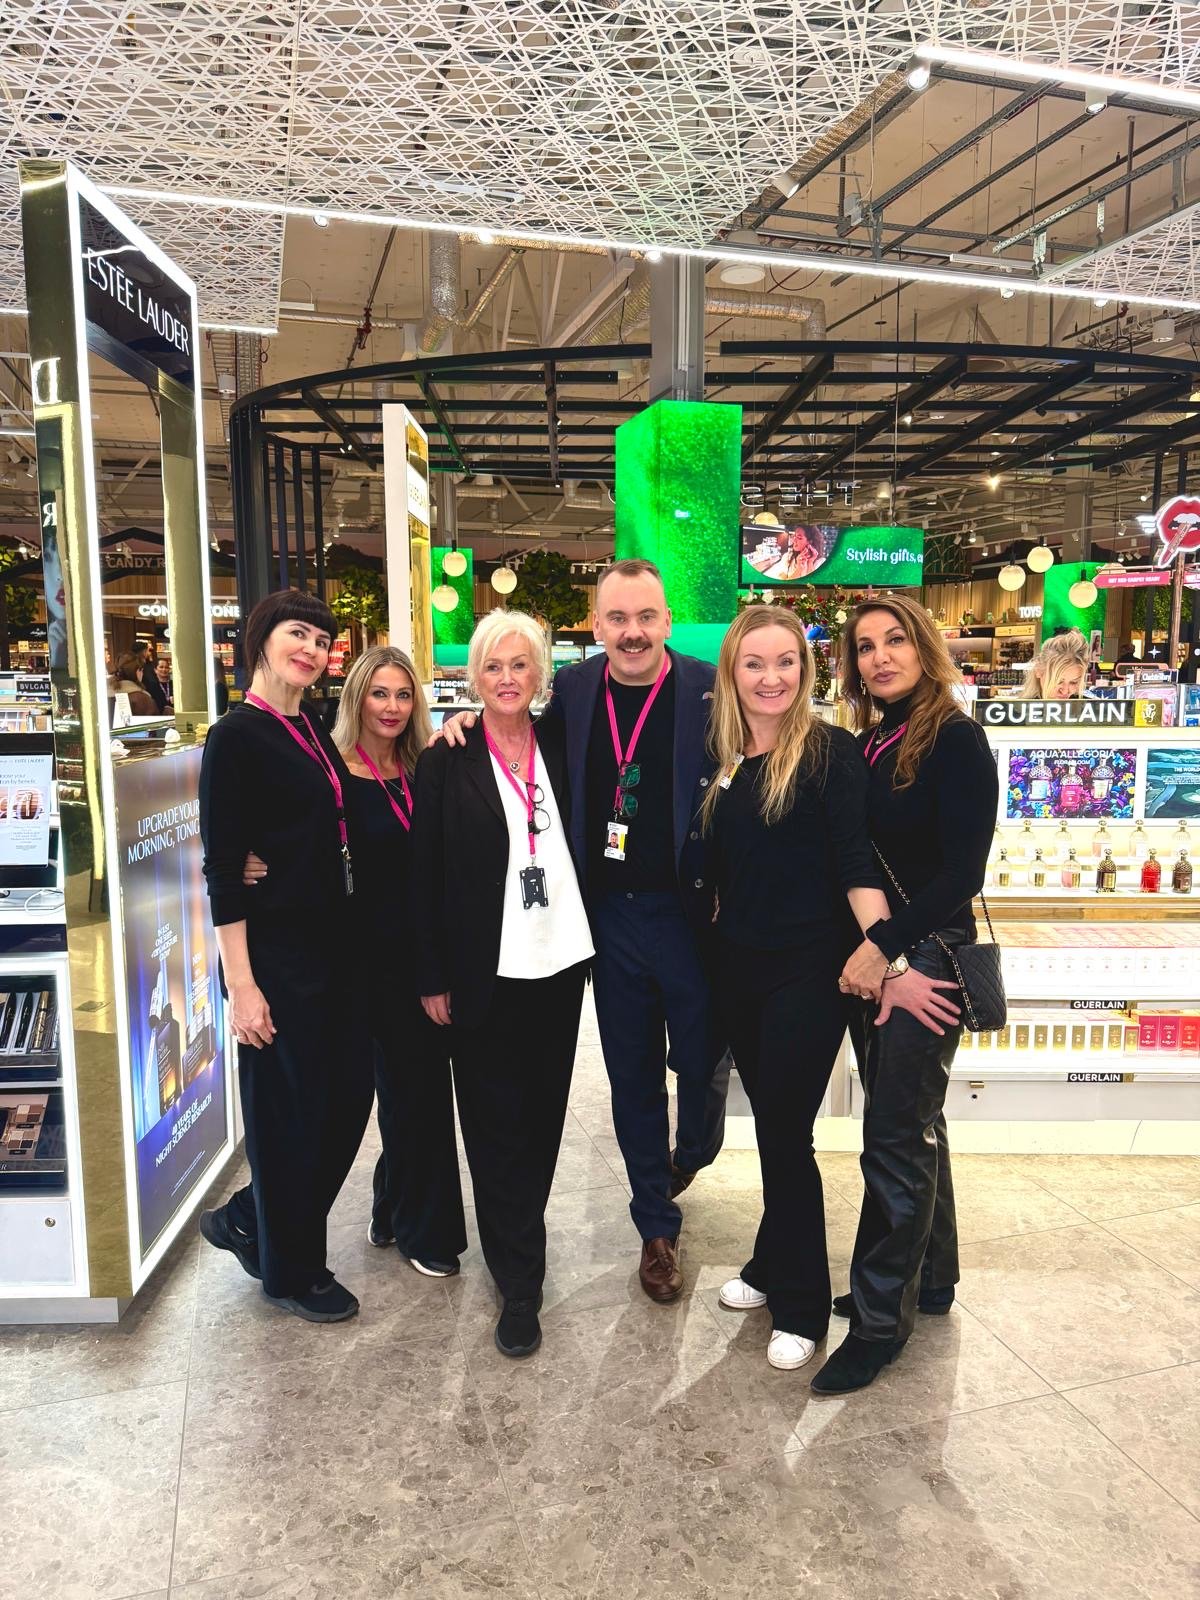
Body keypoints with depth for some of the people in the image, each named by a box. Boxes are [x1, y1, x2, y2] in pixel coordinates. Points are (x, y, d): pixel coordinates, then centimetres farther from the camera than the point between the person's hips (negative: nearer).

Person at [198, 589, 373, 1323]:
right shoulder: (236, 737, -11)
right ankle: (292, 1270, 28)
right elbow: (222, 869, -14)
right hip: (276, 952, -8)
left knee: (349, 1094, 14)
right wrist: (241, 984, -18)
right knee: (290, 1110, 6)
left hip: (335, 945, 8)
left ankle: (247, 1218, 36)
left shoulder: (315, 733, 11)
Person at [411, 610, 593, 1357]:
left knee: (544, 1110, 14)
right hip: (485, 971, -3)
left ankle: (520, 1239, 36)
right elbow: (425, 875, -3)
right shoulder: (446, 762, -5)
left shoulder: (561, 745, 3)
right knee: (497, 1122, 4)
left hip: (560, 960, 3)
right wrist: (433, 978, -5)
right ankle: (520, 1283, 15)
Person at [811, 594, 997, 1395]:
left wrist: (884, 946, -19)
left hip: (925, 959, -7)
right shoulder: (869, 744, 8)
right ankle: (931, 1278, 34)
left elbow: (963, 872, -18)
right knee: (912, 1125, 18)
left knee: (896, 1138, -2)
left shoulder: (955, 740, -12)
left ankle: (883, 1318, 13)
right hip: (870, 958, 7)